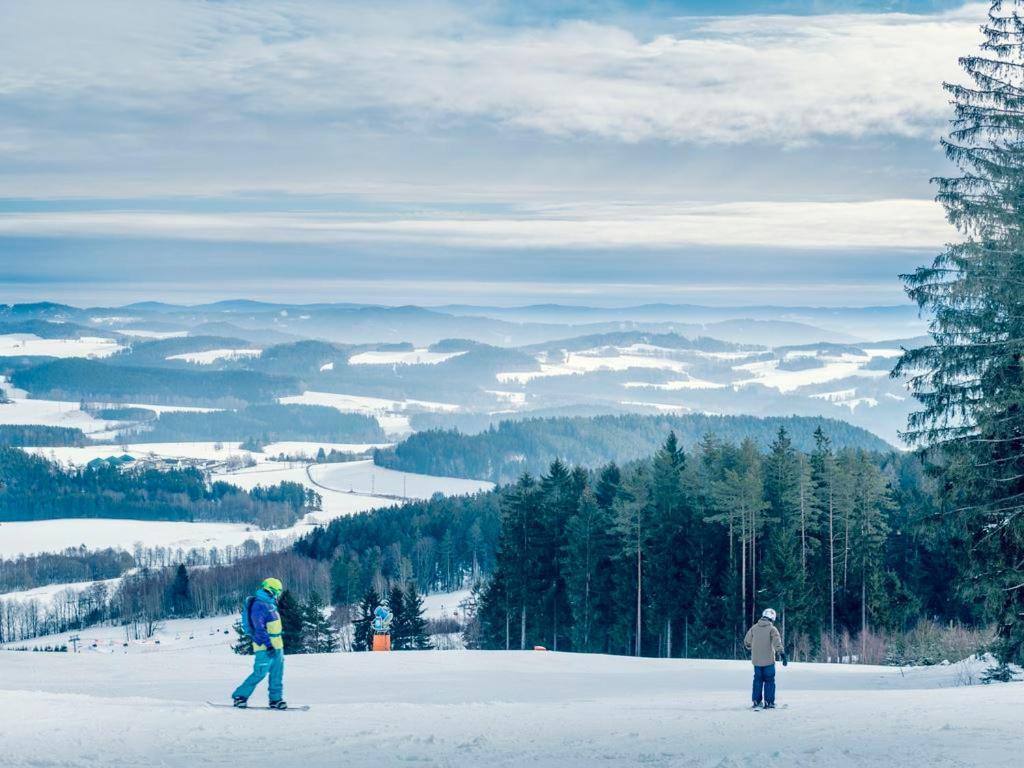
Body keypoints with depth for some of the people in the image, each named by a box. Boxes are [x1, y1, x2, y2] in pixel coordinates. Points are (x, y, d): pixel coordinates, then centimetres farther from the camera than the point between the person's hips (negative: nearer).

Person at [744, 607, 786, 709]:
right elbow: (777, 643, -19)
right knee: (769, 680, 4)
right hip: (768, 660, -4)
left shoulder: (754, 628, 6)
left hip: (756, 660, 4)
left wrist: (751, 650, 34)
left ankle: (756, 701, 16)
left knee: (758, 680, 15)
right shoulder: (772, 629, -9)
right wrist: (783, 655, -21)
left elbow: (747, 641, 15)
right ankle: (768, 702, 1)